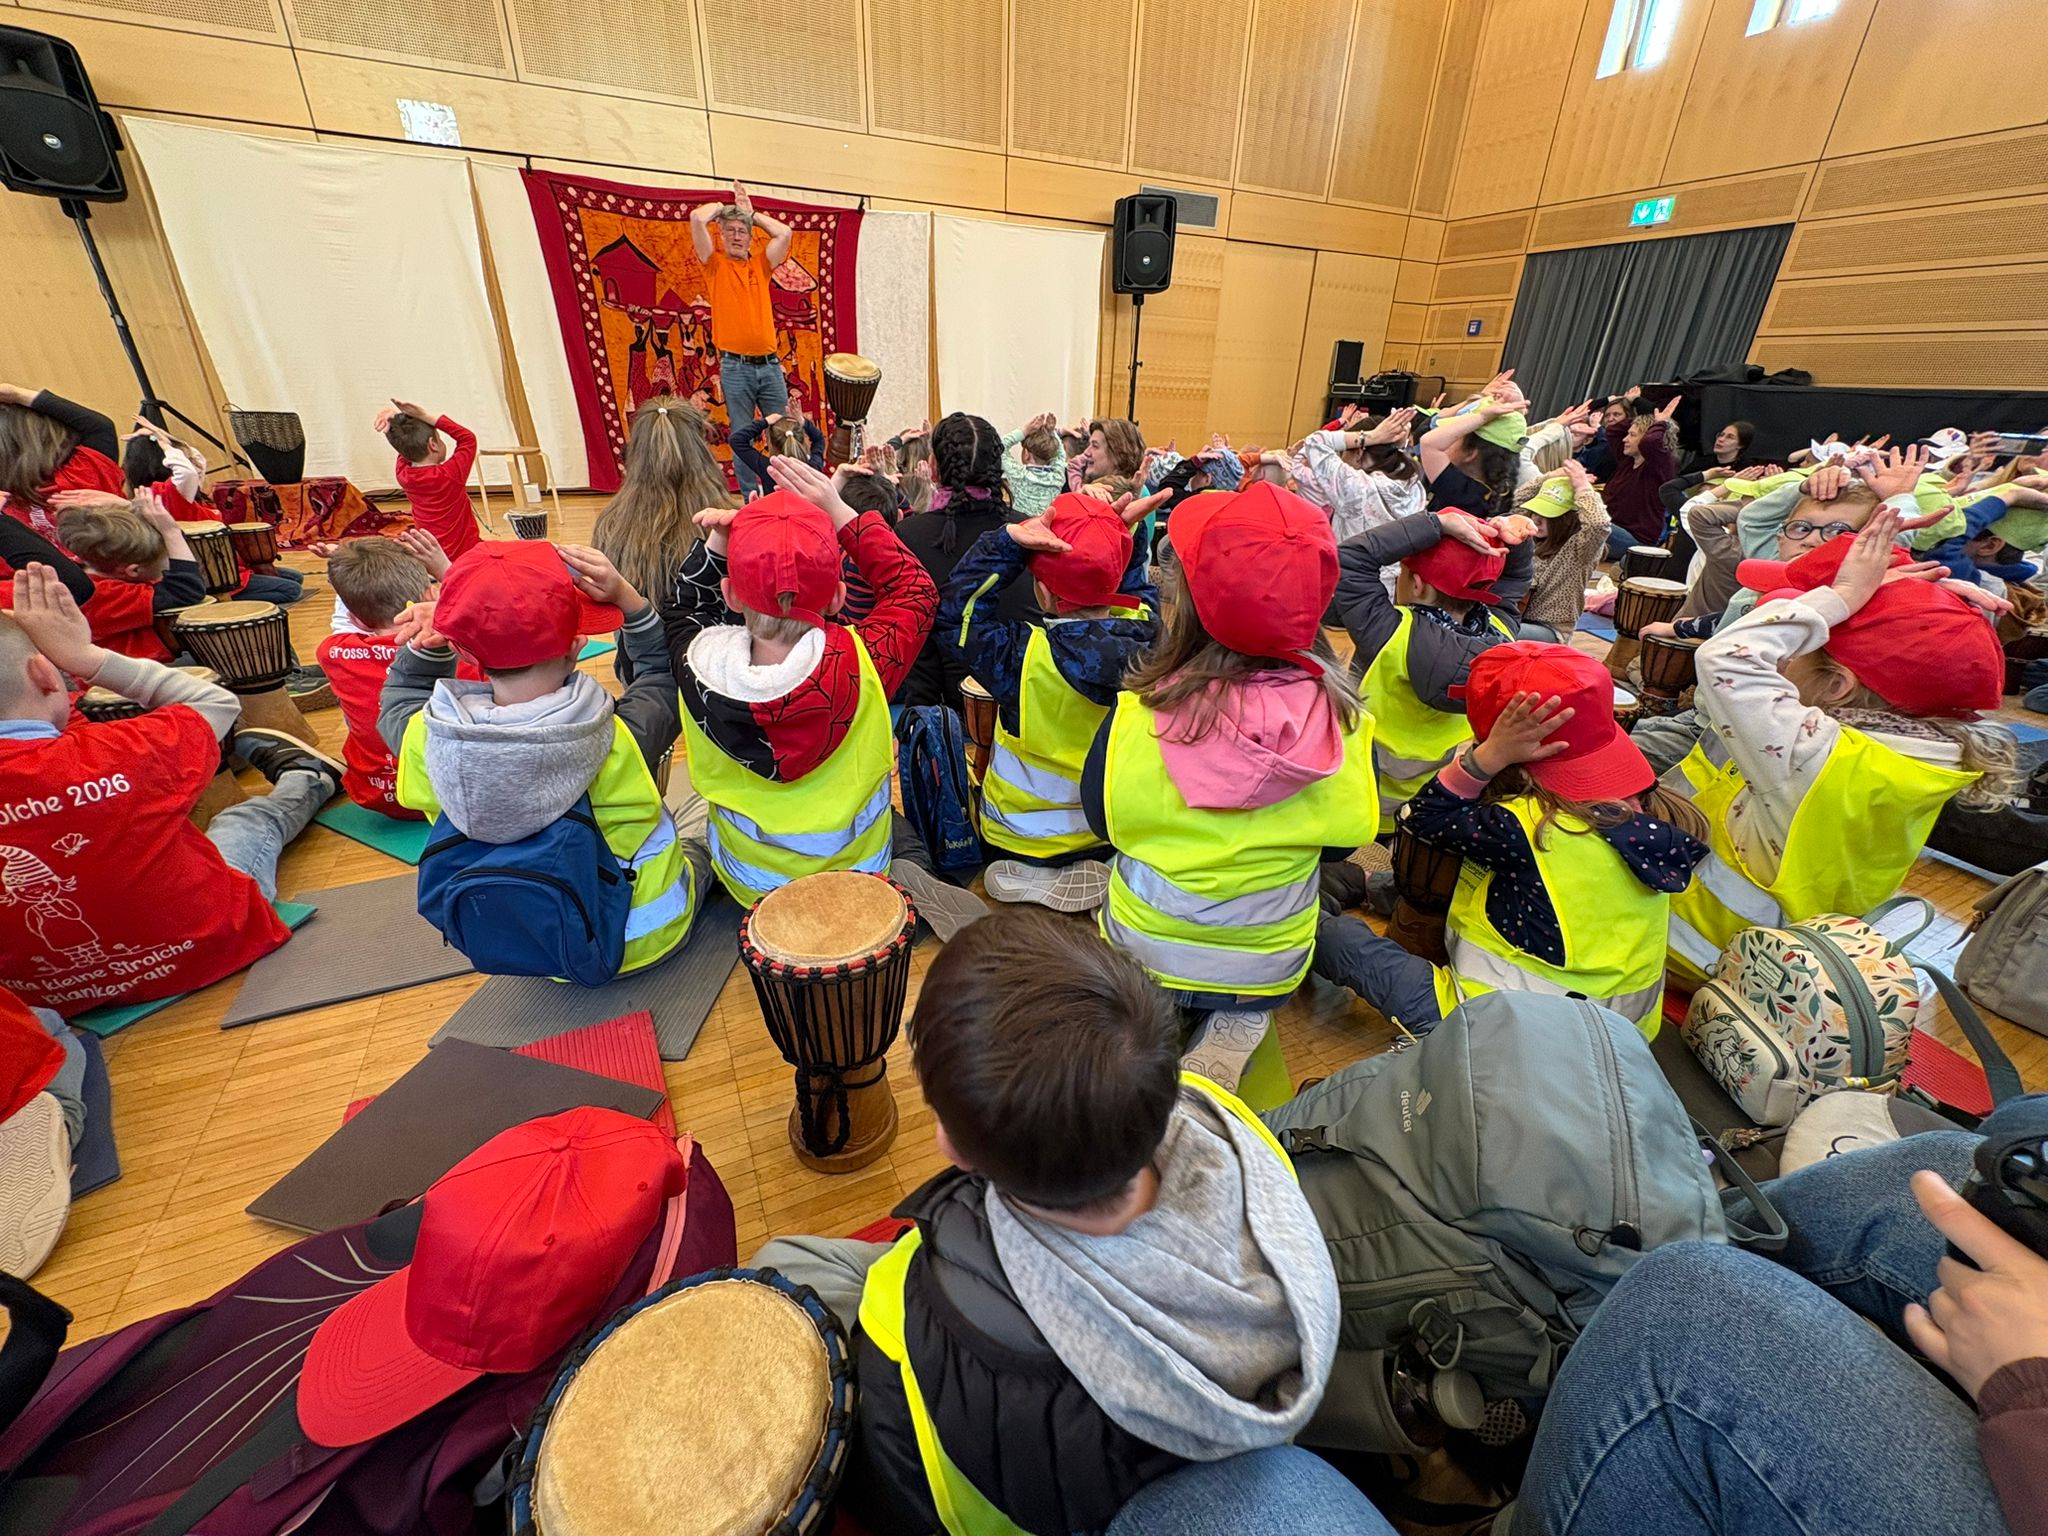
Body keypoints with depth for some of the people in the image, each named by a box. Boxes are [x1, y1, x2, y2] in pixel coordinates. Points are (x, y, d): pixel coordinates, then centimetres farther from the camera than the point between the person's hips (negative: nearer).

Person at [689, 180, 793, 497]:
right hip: (735, 367, -2)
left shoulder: (761, 264, 15)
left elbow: (784, 232, 4)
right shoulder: (715, 264, 7)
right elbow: (697, 218, -5)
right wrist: (718, 207, 13)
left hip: (770, 364, 3)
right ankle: (751, 500, 4)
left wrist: (751, 212, 14)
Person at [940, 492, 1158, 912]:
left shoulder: (1026, 657, -31)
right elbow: (1138, 591, 6)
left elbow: (952, 610, -16)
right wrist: (1121, 534, -6)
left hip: (1024, 841, -5)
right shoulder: (1145, 637, -18)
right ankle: (1095, 867, 9)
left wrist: (1008, 540, -26)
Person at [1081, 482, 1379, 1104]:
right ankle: (1239, 1023, 4)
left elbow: (1105, 822, -7)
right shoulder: (1340, 719, -19)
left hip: (1147, 953, 0)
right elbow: (1343, 837, -4)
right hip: (1270, 964, 1)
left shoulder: (1136, 715, -24)